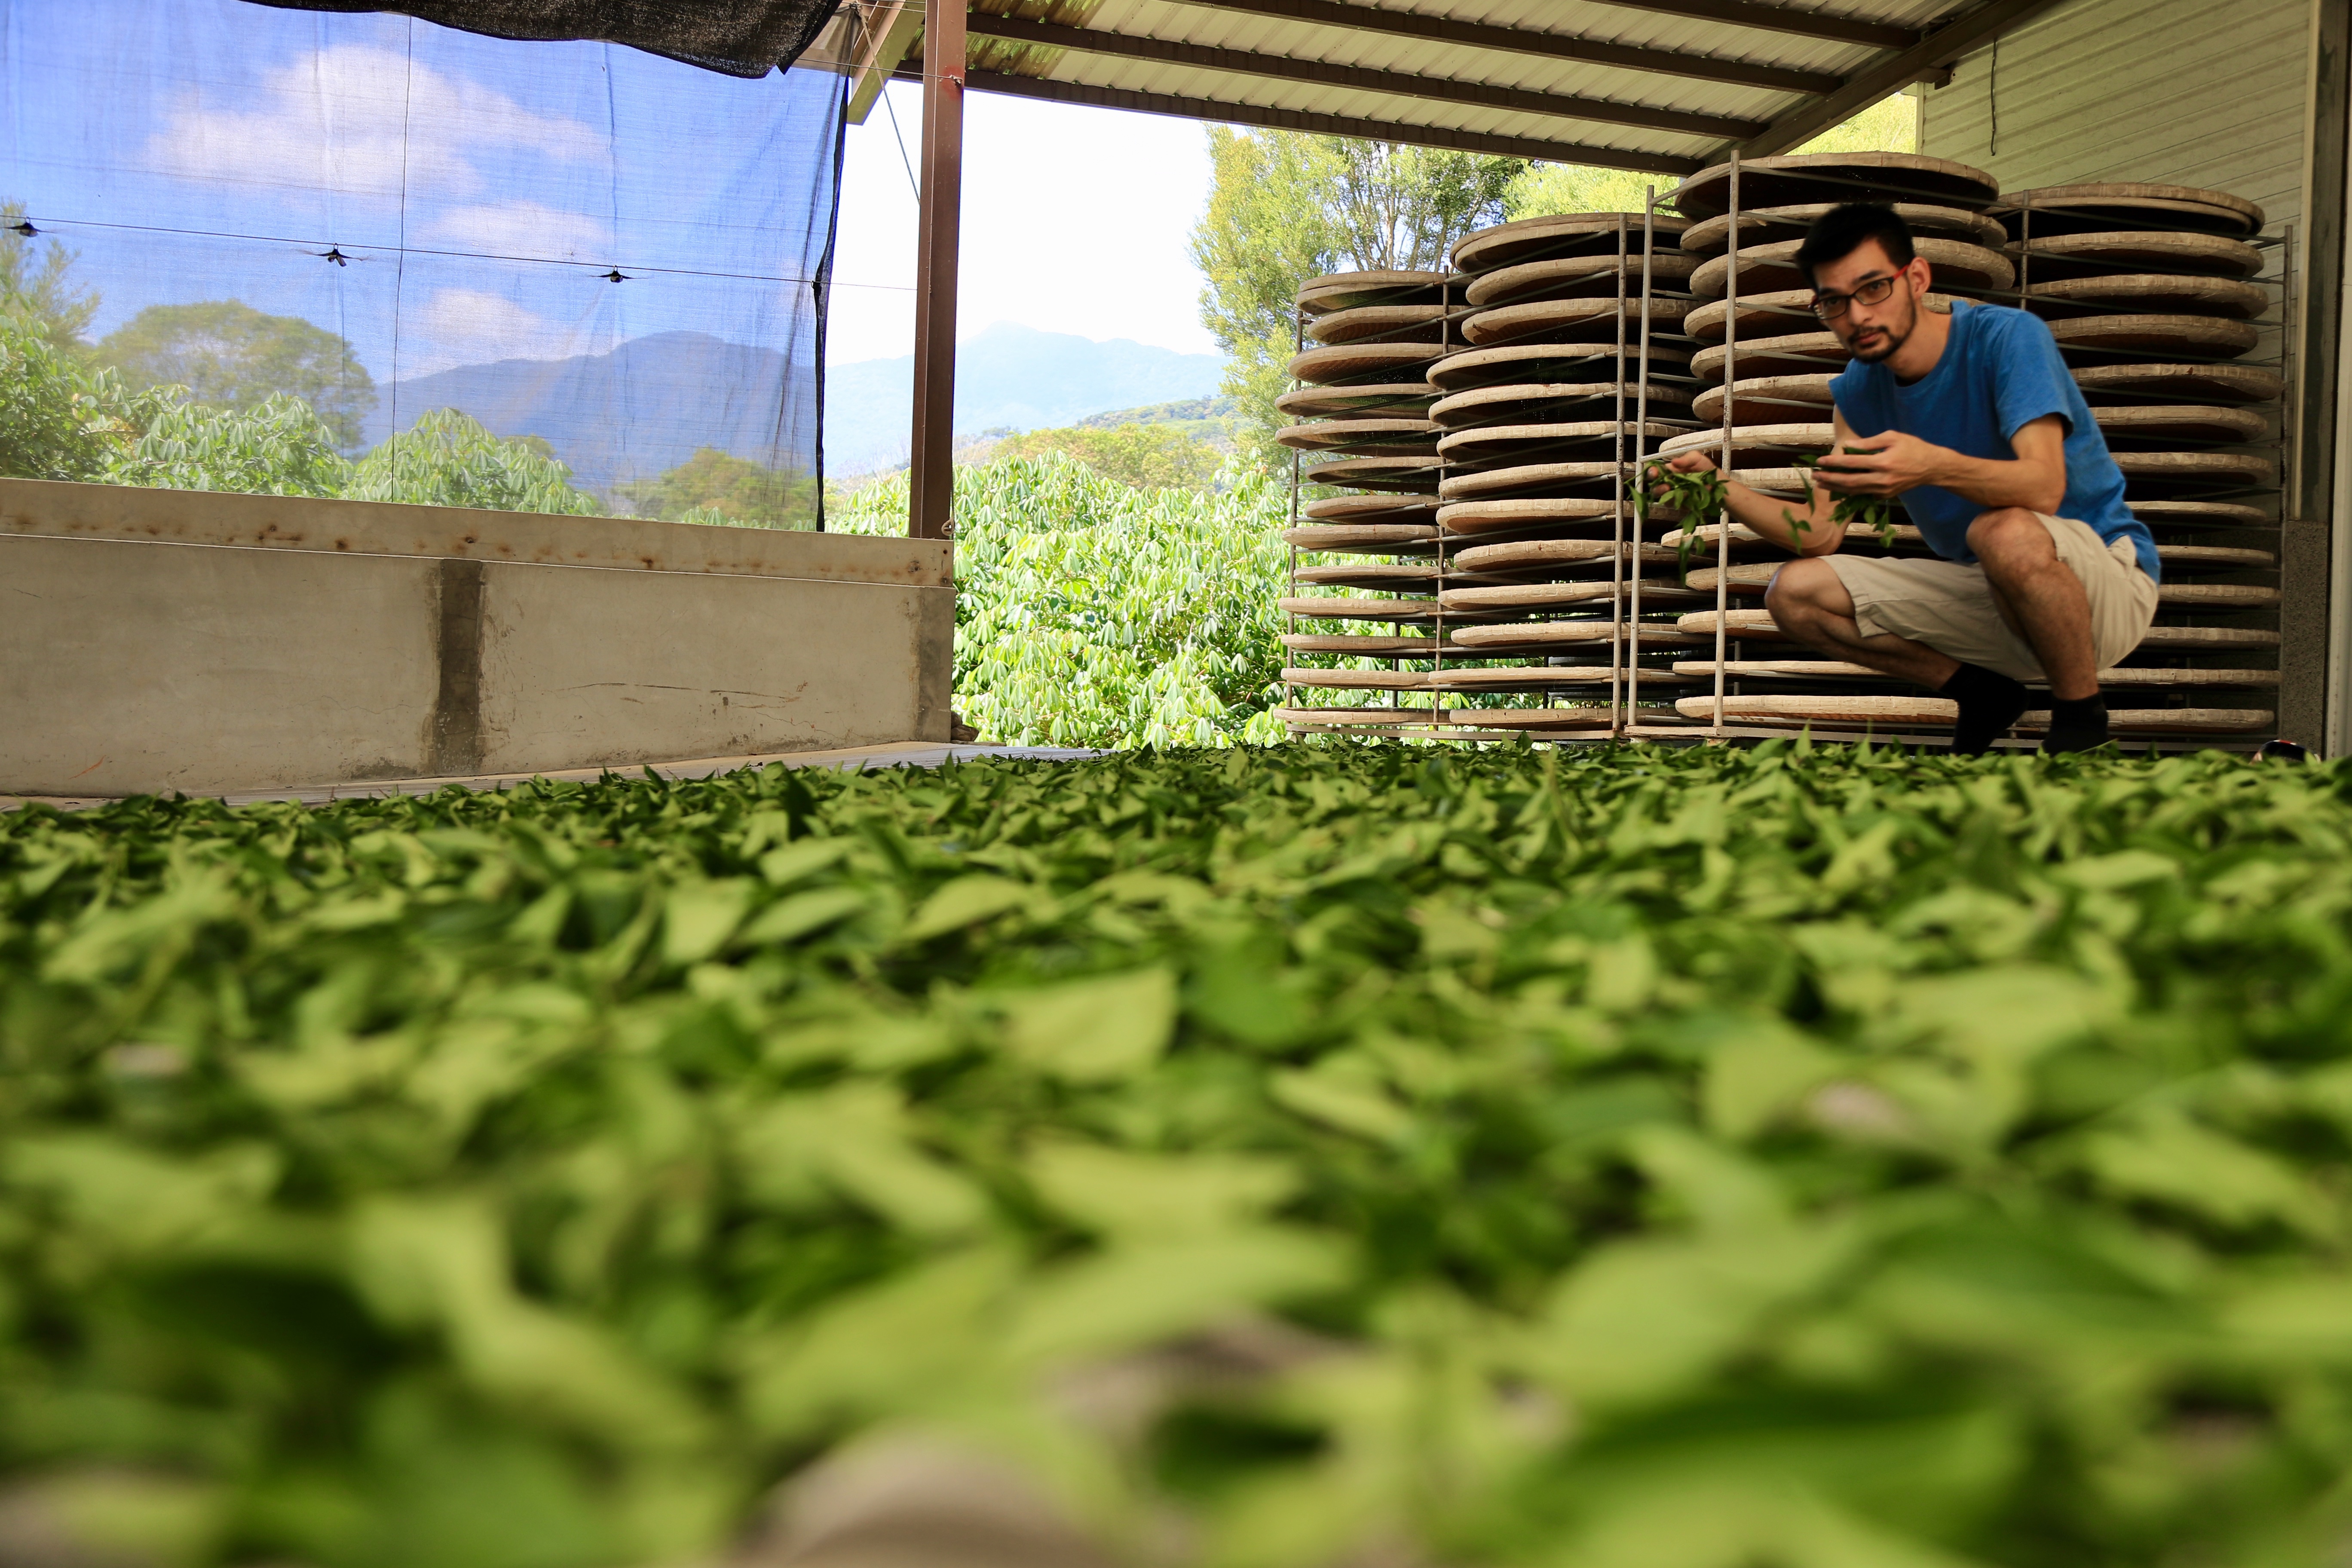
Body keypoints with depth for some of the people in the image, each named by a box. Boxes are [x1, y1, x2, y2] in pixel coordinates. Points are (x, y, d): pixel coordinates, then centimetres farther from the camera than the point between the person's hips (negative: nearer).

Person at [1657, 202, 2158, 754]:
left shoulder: (2007, 336, -17)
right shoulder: (1860, 390, 2)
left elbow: (2044, 487, -32)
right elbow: (1821, 535, -3)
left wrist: (1937, 466, -51)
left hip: (2106, 572, -6)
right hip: (1983, 590, 6)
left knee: (2006, 531, -41)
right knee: (1792, 594, -9)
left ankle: (2082, 715, -13)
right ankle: (1984, 696, 6)